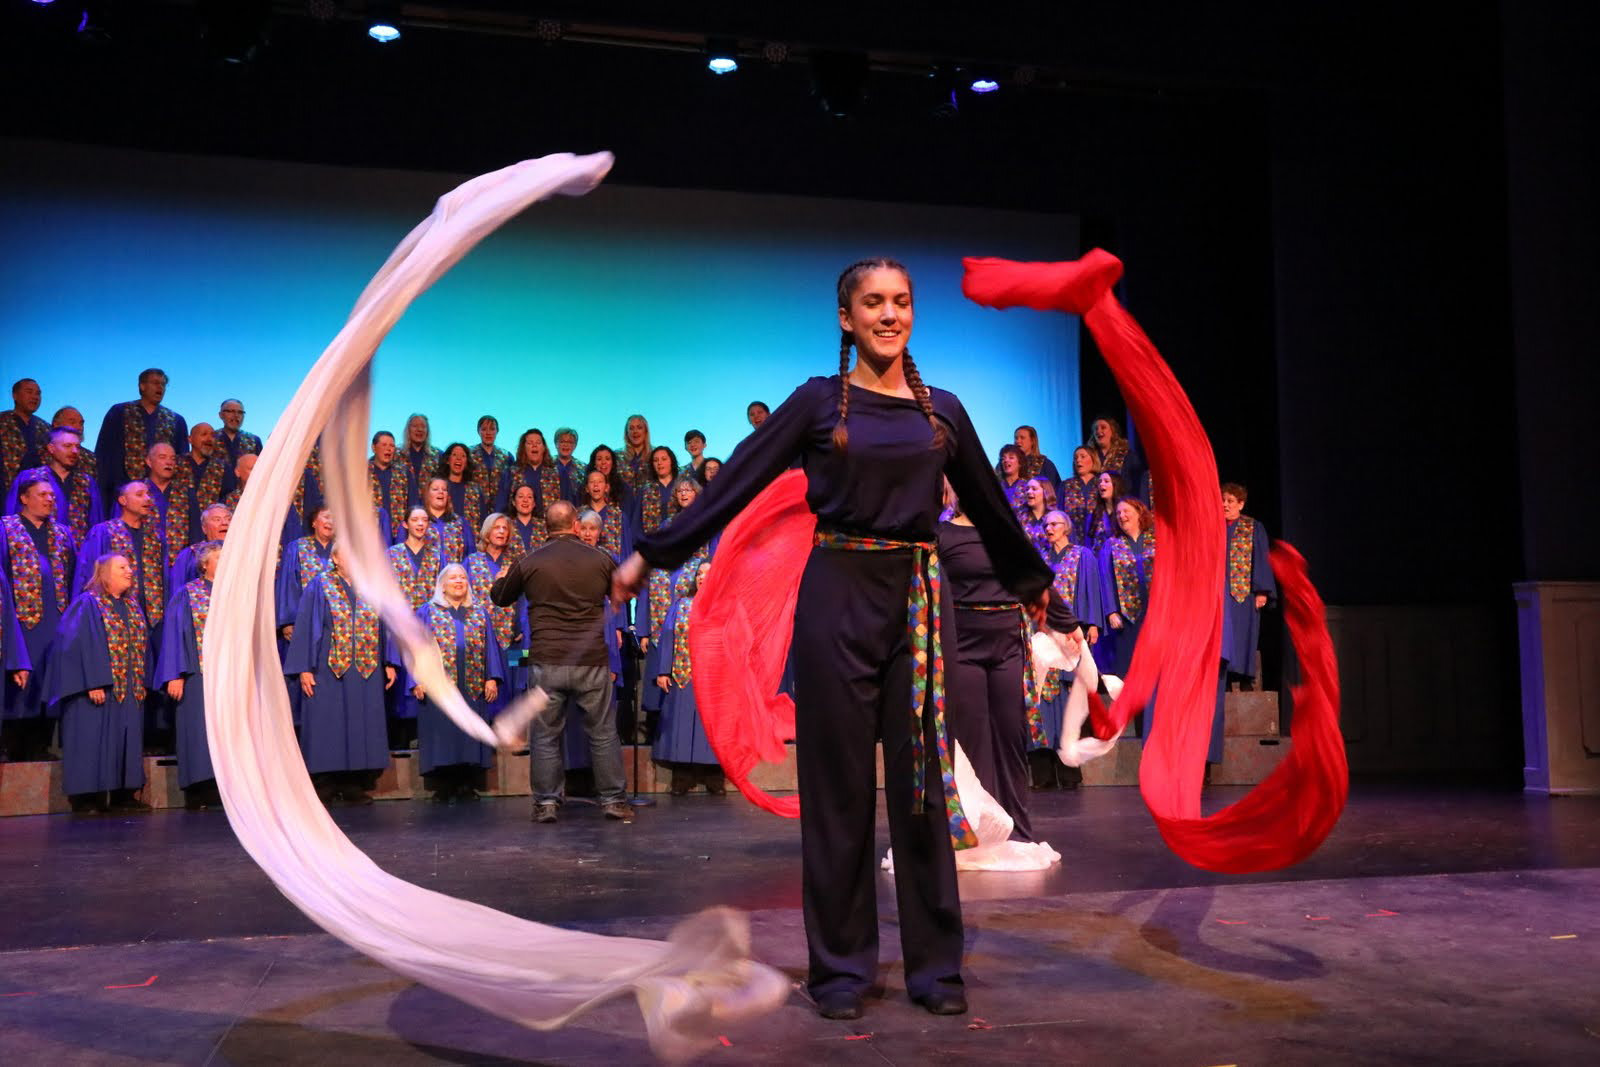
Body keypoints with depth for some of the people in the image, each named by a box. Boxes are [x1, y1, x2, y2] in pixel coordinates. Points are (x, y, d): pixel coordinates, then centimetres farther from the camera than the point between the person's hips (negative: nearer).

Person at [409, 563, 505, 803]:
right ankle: (442, 788, 4)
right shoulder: (428, 612, 8)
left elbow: (490, 646, 11)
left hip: (473, 687, 2)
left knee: (470, 736, 2)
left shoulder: (479, 612, 14)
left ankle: (467, 786, 9)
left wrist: (492, 678, 0)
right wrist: (417, 680, -7)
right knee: (443, 735, -2)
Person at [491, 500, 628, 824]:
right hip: (592, 662, 0)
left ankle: (546, 803, 12)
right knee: (603, 733, 10)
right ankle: (613, 800, 13)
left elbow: (499, 597, 15)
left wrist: (500, 580, 38)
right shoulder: (600, 560, 0)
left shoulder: (530, 562, -1)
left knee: (546, 735, 10)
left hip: (547, 662, 0)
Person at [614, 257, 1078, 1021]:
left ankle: (935, 964, 18)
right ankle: (840, 966, 16)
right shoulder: (818, 401, 2)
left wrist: (1030, 579, 32)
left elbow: (987, 504, 22)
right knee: (839, 784, 4)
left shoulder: (942, 410, 10)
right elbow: (736, 482, 0)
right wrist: (651, 554, -3)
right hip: (839, 594, -2)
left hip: (917, 599, 3)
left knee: (922, 782, 6)